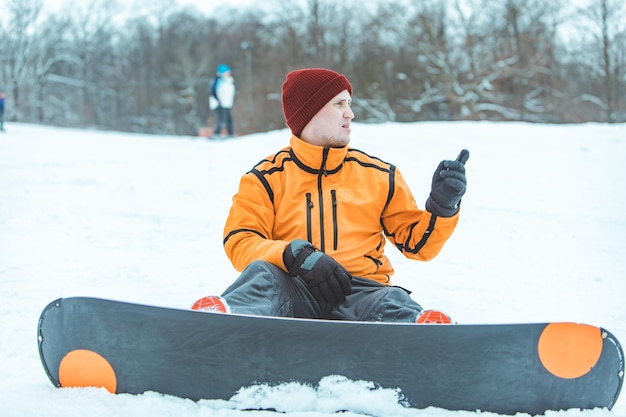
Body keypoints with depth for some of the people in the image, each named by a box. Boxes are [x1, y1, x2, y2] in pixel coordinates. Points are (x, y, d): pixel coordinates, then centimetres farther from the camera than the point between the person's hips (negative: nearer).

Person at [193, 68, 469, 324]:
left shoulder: (378, 176, 16)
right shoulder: (266, 179, 9)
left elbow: (417, 242, 18)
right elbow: (239, 243, -3)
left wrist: (442, 207, -3)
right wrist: (300, 257, -19)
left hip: (359, 291, 1)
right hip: (295, 292, -1)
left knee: (394, 303, -32)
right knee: (262, 274, -33)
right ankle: (221, 317, -65)